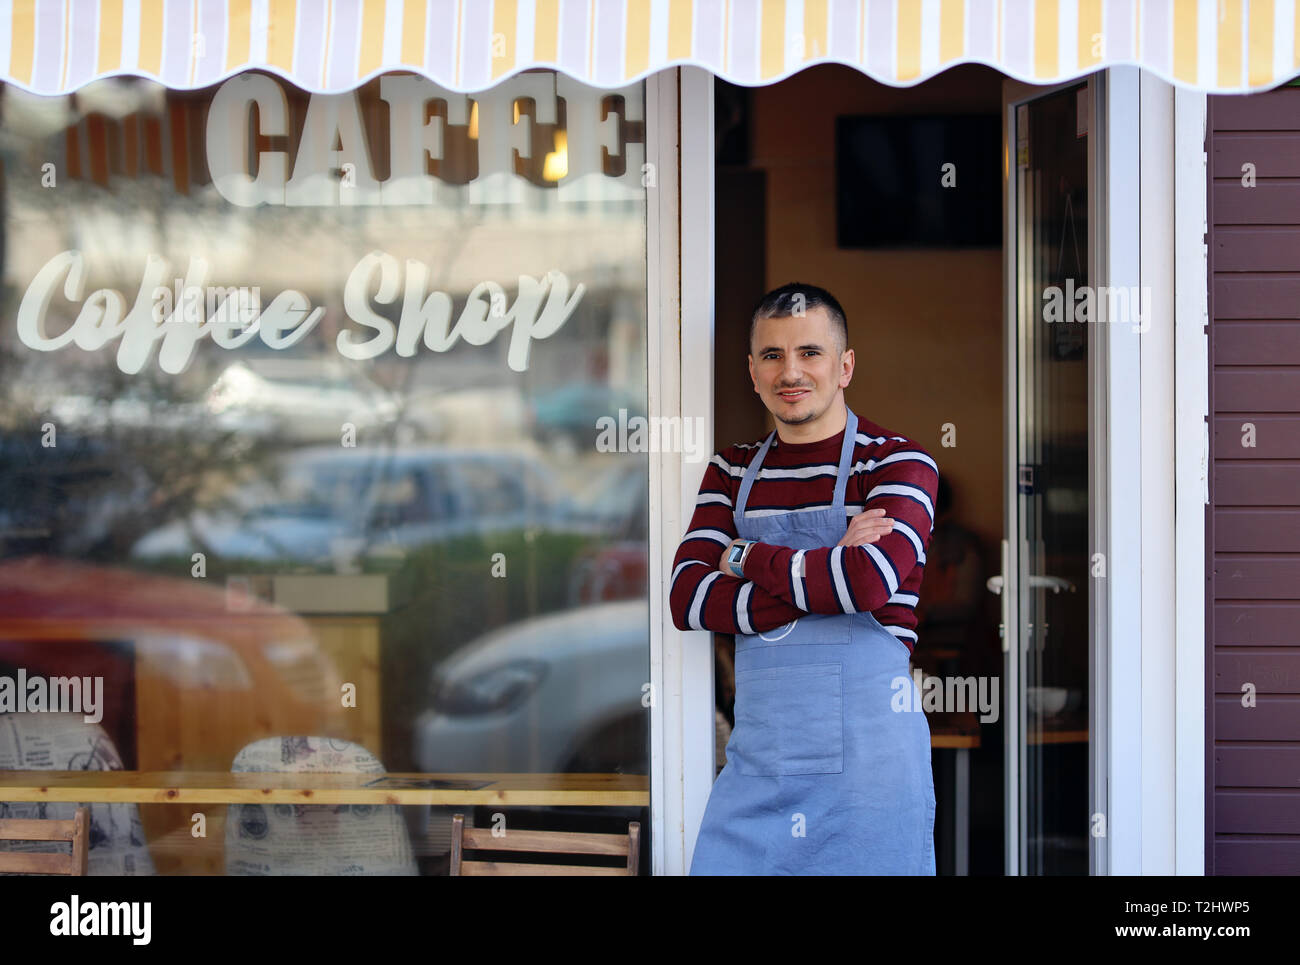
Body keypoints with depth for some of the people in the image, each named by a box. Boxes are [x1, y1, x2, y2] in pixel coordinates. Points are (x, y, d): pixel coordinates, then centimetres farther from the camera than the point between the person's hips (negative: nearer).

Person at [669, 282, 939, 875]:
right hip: (758, 756, 4)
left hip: (867, 756, -4)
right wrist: (826, 575, -12)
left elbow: (869, 581, -19)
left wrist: (745, 559, -5)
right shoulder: (731, 473, 13)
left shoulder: (898, 462, -1)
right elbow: (687, 600, 0)